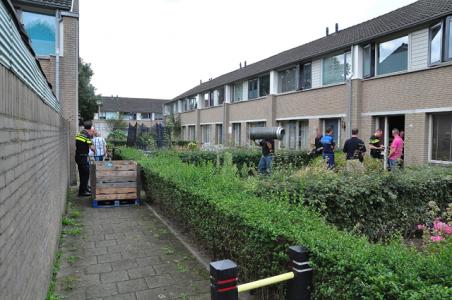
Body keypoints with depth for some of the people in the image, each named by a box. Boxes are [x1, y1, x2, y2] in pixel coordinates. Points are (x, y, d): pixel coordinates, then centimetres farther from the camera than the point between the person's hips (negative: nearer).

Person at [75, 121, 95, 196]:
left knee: (82, 174, 18)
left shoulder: (79, 134, 10)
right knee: (85, 174, 0)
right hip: (83, 157, -8)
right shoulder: (87, 135, -15)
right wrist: (95, 150, 7)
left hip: (78, 156, 8)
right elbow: (91, 147, -16)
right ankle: (82, 191, 5)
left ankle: (85, 188, 30)